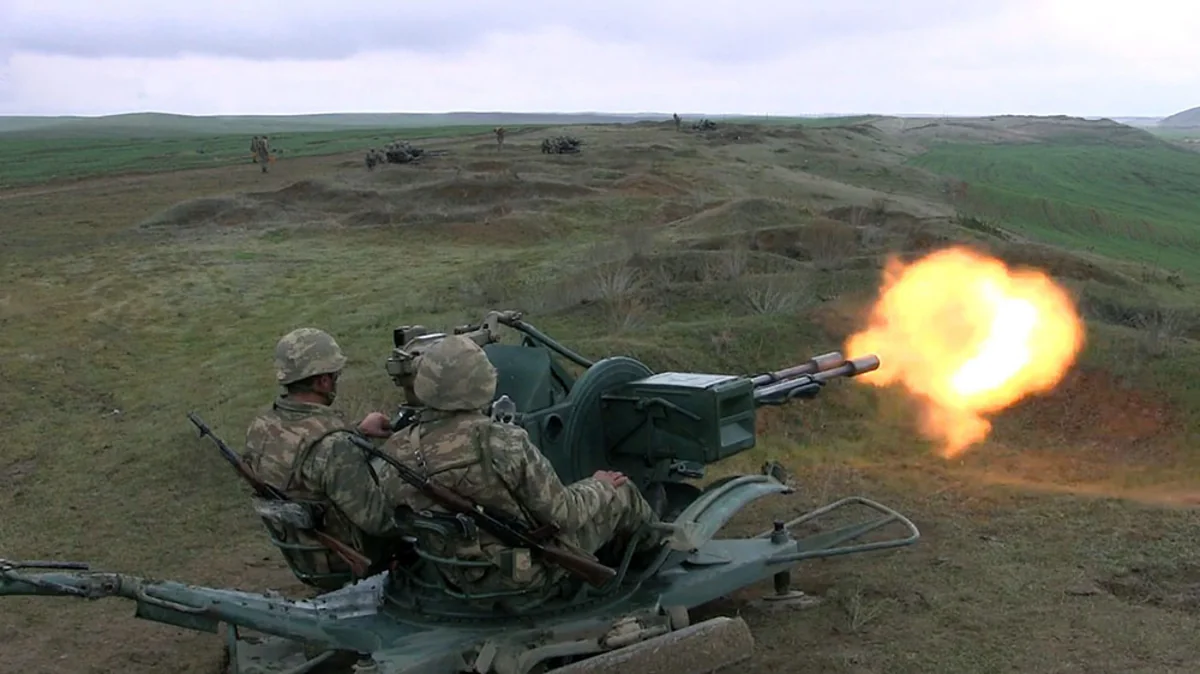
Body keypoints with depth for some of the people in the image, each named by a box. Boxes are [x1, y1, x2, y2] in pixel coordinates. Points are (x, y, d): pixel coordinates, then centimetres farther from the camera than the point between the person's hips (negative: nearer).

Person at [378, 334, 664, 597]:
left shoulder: (393, 454, -16)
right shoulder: (502, 443, -30)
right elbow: (563, 514, -20)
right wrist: (599, 486, 1)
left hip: (462, 582, 6)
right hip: (534, 570, -5)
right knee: (620, 491, 16)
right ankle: (652, 539, 50)